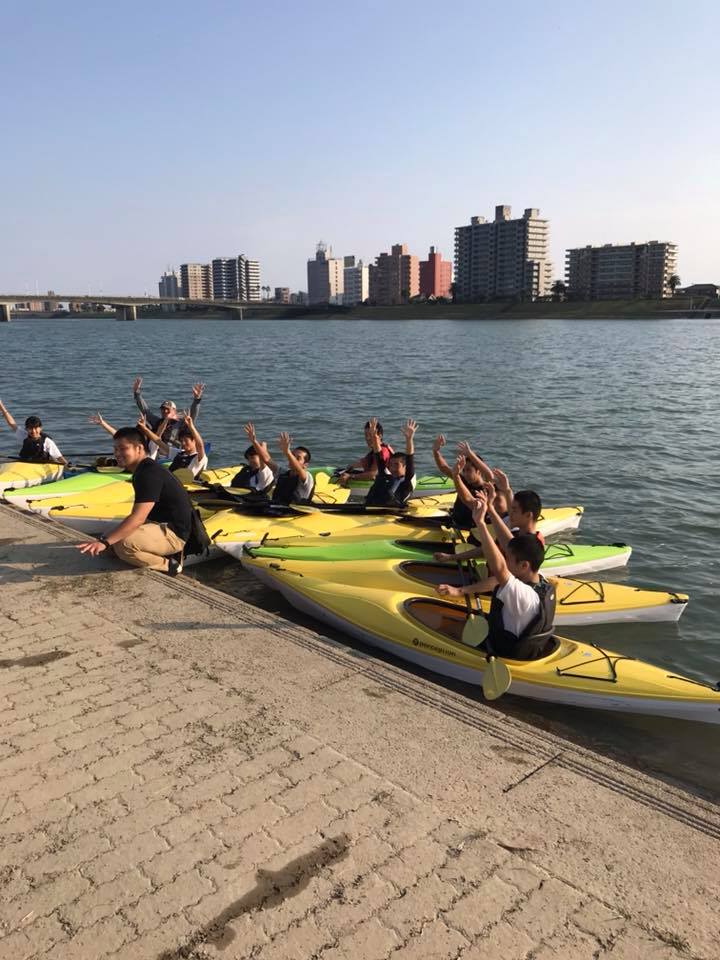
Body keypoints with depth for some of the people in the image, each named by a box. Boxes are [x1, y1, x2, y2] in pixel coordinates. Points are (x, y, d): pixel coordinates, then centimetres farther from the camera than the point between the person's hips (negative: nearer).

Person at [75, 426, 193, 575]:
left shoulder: (149, 473, -22)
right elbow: (138, 514, 21)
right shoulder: (143, 470, 12)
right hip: (162, 525, 12)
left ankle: (168, 565, -9)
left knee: (123, 544, -32)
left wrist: (104, 542, -35)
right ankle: (169, 553, 7)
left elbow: (138, 518, -31)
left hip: (173, 532, -12)